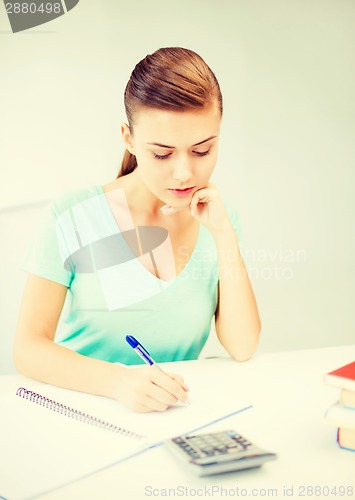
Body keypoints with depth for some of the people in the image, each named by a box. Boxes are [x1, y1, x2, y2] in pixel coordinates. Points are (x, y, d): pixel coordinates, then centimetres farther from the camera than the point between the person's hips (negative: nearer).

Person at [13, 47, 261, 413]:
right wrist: (118, 381, -25)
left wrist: (225, 236, -11)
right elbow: (28, 347, -9)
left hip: (178, 416, 3)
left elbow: (242, 348, -4)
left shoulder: (217, 220, 1)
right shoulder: (74, 217, -9)